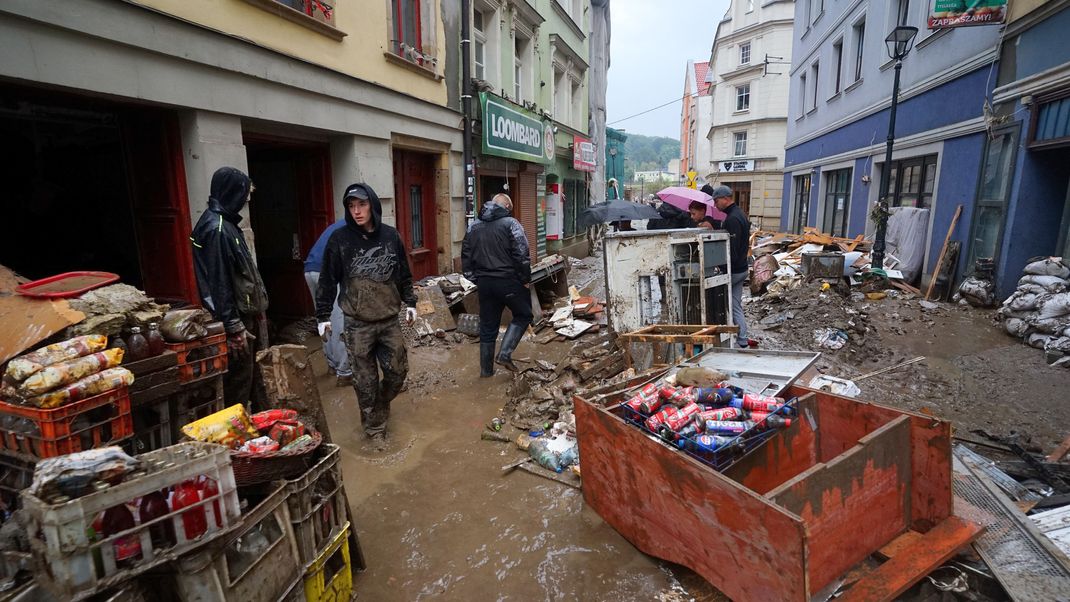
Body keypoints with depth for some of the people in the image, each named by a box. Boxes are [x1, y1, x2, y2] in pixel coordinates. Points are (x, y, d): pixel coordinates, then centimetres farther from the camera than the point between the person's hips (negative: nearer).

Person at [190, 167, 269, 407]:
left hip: (243, 313, 10)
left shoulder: (225, 222, 11)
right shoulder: (216, 229, -19)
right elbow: (219, 283, -21)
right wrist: (234, 327, -20)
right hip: (234, 317, -10)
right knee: (239, 377, 0)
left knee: (245, 374, 18)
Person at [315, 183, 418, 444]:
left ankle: (381, 405, 39)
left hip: (390, 319, 3)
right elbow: (328, 280, -1)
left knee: (398, 371, 10)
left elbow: (403, 273, 12)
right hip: (358, 324, -2)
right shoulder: (339, 239, -6)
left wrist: (410, 302, 13)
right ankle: (374, 426, 24)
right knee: (365, 380, 6)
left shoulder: (390, 236, 2)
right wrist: (323, 315, -1)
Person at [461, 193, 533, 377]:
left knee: (487, 326, 13)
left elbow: (466, 256, 13)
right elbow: (521, 255, -15)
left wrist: (476, 279, 17)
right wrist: (526, 279, -5)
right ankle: (504, 354, 0)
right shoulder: (510, 223, -8)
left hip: (484, 282, 6)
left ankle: (486, 369, 20)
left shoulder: (474, 226, 12)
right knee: (523, 315, 14)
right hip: (508, 281, -5)